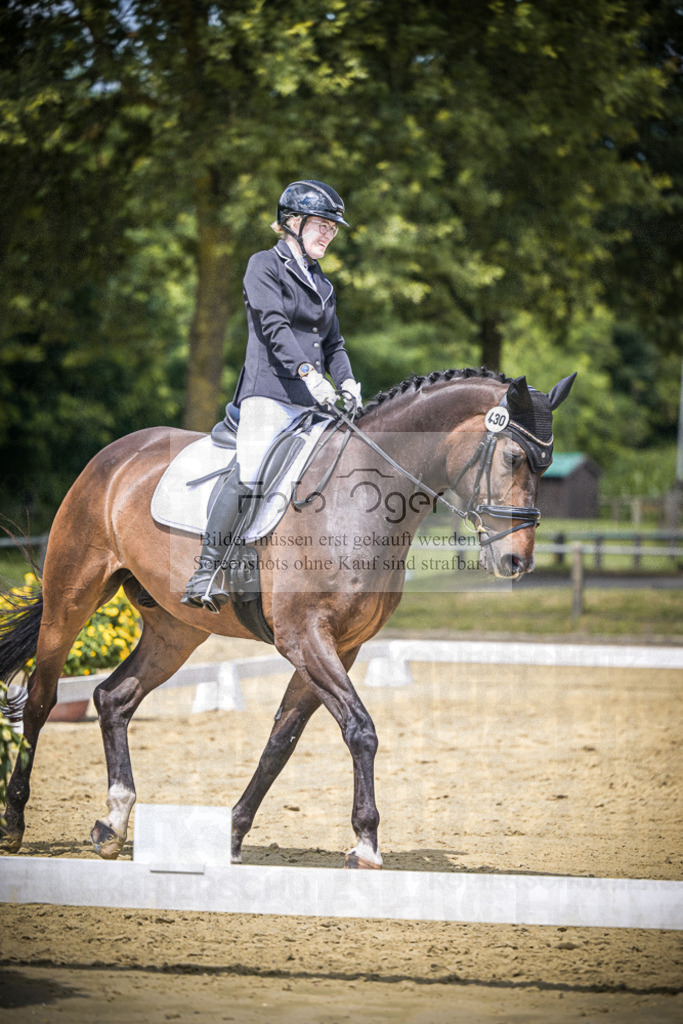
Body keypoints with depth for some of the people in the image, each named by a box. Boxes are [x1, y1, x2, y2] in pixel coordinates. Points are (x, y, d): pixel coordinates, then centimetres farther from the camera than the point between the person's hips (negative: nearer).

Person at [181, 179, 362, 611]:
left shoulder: (322, 284, 24)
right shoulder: (265, 265, 3)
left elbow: (334, 343, 24)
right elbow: (274, 325, -11)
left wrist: (347, 382, 2)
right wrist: (306, 371, -26)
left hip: (313, 402, 8)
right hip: (269, 394, -8)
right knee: (249, 475, -24)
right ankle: (207, 571, -22)